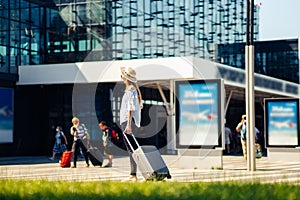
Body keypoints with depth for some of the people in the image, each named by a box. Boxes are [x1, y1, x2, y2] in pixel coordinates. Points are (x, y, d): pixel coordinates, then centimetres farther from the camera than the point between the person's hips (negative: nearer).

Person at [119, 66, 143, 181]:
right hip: (134, 122, 10)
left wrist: (128, 124, -23)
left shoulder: (130, 91, -13)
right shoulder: (135, 90, 16)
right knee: (132, 148, 10)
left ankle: (133, 175, -13)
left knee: (131, 149, -11)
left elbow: (130, 108, -19)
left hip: (128, 121, -10)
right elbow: (140, 106, 22)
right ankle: (133, 175, 12)